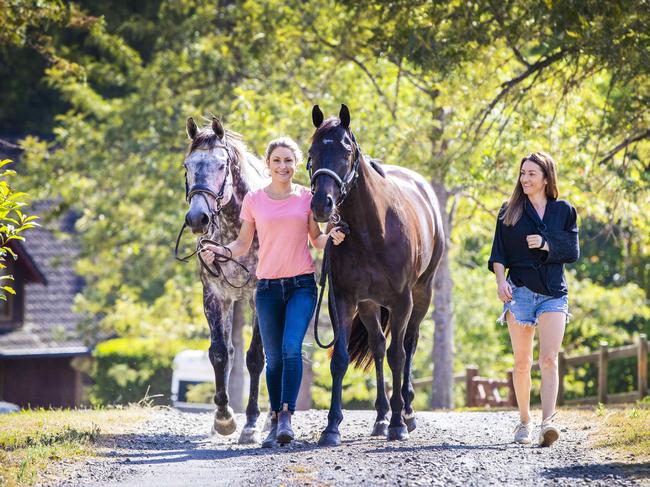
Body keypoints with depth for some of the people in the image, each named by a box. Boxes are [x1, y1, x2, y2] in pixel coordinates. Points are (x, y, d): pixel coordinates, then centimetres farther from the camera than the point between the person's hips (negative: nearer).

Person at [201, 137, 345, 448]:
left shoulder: (307, 197, 4)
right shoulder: (254, 200, 4)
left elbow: (317, 240, 11)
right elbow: (243, 245, 8)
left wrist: (332, 238, -11)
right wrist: (220, 251, -11)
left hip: (302, 284, -1)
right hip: (268, 287, 1)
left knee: (292, 348, -19)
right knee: (274, 358, 5)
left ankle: (286, 415, -21)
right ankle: (275, 422, 15)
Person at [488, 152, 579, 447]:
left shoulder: (564, 211, 8)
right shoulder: (510, 211, 7)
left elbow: (573, 252, 4)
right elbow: (499, 252, 3)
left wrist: (545, 245, -12)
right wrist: (500, 279, -13)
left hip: (554, 293, -1)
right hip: (520, 290, 1)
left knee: (549, 360, -14)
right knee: (522, 362, 5)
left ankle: (547, 423, -24)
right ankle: (524, 422, 17)